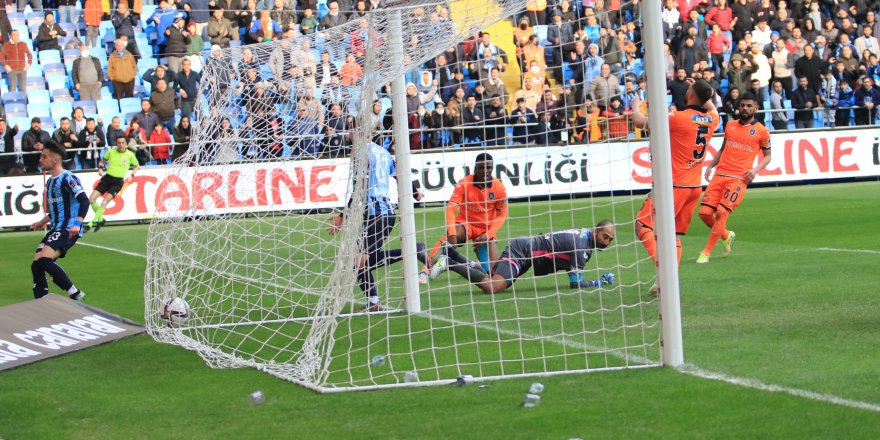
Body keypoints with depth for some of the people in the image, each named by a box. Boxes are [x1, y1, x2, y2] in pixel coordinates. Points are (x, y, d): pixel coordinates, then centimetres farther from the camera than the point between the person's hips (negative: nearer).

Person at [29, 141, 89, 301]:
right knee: (36, 265, 0)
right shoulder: (50, 181, 20)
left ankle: (75, 294, -18)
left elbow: (84, 201, -20)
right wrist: (42, 222, 27)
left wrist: (77, 223, -31)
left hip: (68, 229, -9)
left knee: (43, 260, -25)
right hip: (55, 229, 9)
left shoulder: (68, 178, -9)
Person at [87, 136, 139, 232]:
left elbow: (136, 166, 13)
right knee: (92, 199, -8)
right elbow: (102, 161, 18)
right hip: (107, 177, 3)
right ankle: (100, 219, 14)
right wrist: (100, 168, -2)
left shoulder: (130, 155, -3)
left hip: (118, 181, -3)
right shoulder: (111, 152, 2)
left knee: (105, 202, -20)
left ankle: (91, 224, -16)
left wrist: (131, 175, -5)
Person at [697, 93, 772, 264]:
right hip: (720, 174, 5)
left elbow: (767, 156, 10)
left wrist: (756, 169, -8)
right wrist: (711, 165, 13)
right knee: (705, 212, -3)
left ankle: (706, 253, -5)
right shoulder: (730, 126, 16)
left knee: (721, 213, -15)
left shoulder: (761, 131, 4)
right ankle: (726, 236, 25)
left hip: (739, 179, -5)